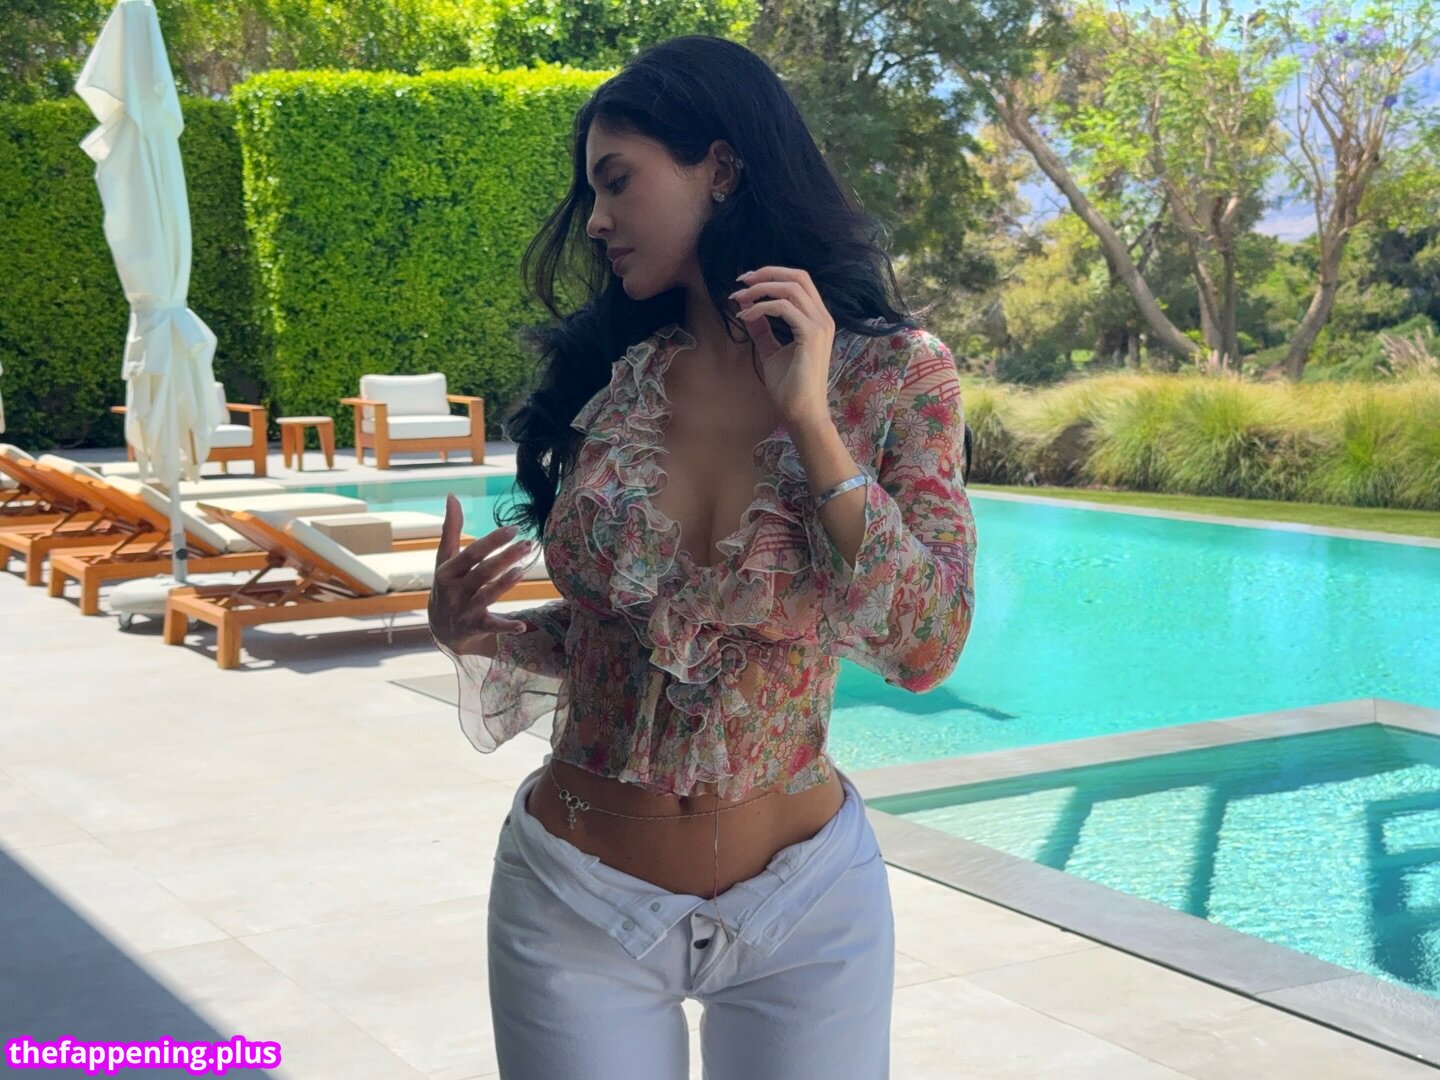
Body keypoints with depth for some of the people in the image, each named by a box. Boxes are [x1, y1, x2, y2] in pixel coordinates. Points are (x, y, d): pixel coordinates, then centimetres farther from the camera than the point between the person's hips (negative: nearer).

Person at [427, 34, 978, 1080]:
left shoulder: (892, 374, -9)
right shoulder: (602, 376, -1)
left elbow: (925, 649, -18)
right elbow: (603, 632, 9)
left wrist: (810, 419, -21)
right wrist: (474, 633, -10)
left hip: (804, 910, -2)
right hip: (578, 903, 2)